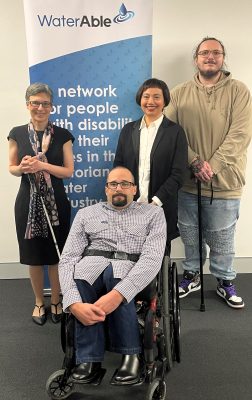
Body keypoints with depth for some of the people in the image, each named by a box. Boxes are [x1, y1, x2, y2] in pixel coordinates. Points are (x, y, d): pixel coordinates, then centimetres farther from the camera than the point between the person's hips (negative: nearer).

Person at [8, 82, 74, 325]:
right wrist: (22, 168, -15)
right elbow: (12, 168, 8)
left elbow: (69, 171, -3)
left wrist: (42, 165, -18)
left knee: (56, 255, 6)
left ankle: (56, 301, 28)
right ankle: (39, 302, 30)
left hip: (56, 203, -1)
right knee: (34, 255, 10)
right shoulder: (17, 134, 2)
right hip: (28, 202, 1)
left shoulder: (62, 135, 0)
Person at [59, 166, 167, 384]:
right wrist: (74, 302, -19)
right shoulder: (86, 214, 15)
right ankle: (89, 356, -19)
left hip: (132, 272, -1)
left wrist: (118, 293, -26)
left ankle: (130, 352, -17)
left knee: (115, 273, -36)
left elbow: (153, 258, -8)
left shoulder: (153, 213, 9)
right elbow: (68, 259, 2)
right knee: (80, 271, -33)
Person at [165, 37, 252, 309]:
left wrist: (212, 166, -18)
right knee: (190, 235, 16)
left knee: (222, 239, 10)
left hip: (224, 182, -1)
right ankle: (191, 275, 37)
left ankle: (225, 281, 31)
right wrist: (195, 163, -16)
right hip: (187, 181, 2)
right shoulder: (179, 93, 4)